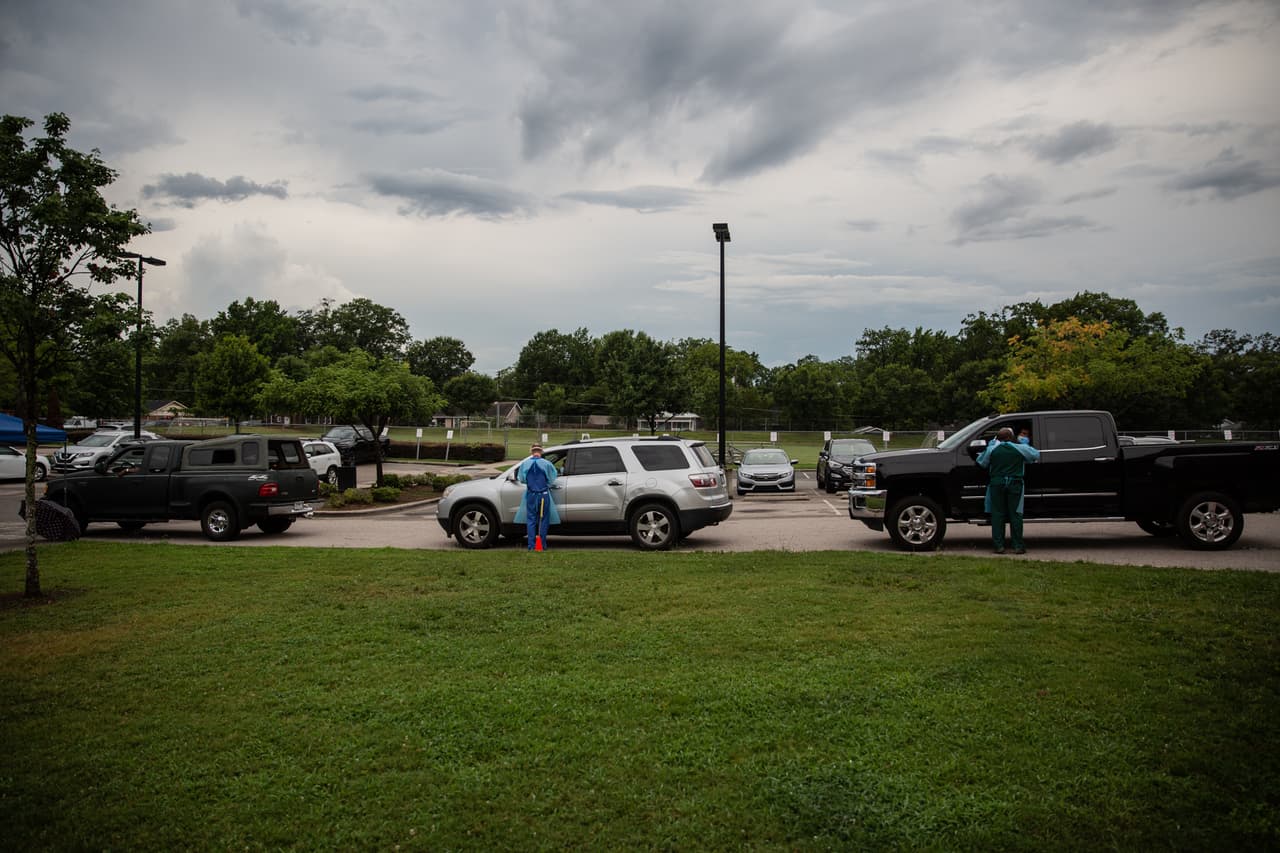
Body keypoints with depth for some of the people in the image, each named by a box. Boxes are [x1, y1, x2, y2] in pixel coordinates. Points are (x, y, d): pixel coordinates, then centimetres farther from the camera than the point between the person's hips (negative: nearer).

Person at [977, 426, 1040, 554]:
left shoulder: (992, 449, 1)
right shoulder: (1020, 448, 0)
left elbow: (981, 463, 12)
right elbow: (1037, 455, 12)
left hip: (997, 484, 1)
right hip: (1015, 484, -1)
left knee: (997, 514, 4)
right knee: (1015, 514, 3)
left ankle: (999, 545, 2)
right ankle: (1018, 546, 3)